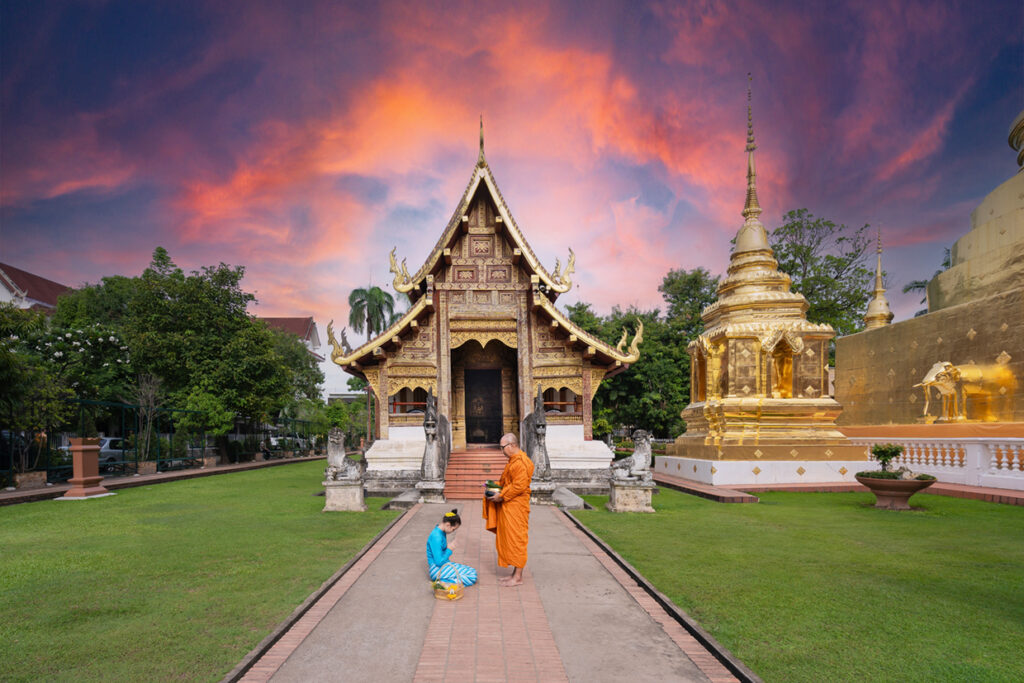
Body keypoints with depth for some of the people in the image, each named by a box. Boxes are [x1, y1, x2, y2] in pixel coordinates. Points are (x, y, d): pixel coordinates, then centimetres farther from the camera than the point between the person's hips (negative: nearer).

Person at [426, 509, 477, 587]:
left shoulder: (442, 533, 7)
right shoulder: (436, 537, -24)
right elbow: (439, 562, -23)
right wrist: (449, 549, -11)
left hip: (444, 565, 10)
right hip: (437, 570, -10)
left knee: (473, 571, 7)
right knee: (472, 577, -15)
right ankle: (442, 582, -15)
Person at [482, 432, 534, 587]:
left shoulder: (521, 462, -19)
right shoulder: (513, 460, 15)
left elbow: (519, 486, -24)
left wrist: (501, 496, -17)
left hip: (516, 509, -10)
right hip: (508, 508, 10)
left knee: (516, 540, -3)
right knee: (508, 539, 14)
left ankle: (518, 577, 4)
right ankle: (515, 573, 23)